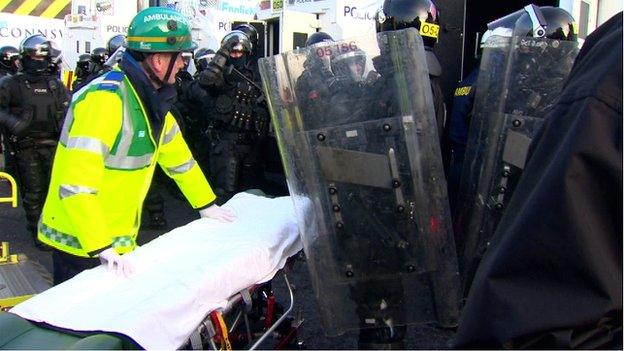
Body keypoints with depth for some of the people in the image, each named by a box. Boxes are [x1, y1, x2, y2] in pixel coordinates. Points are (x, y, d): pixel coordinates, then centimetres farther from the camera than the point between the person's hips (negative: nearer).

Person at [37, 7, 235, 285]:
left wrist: (207, 205, 16)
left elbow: (177, 156, 14)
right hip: (79, 241, -8)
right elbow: (75, 183, -29)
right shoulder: (105, 98, -25)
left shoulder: (153, 97, 3)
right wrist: (100, 247, -29)